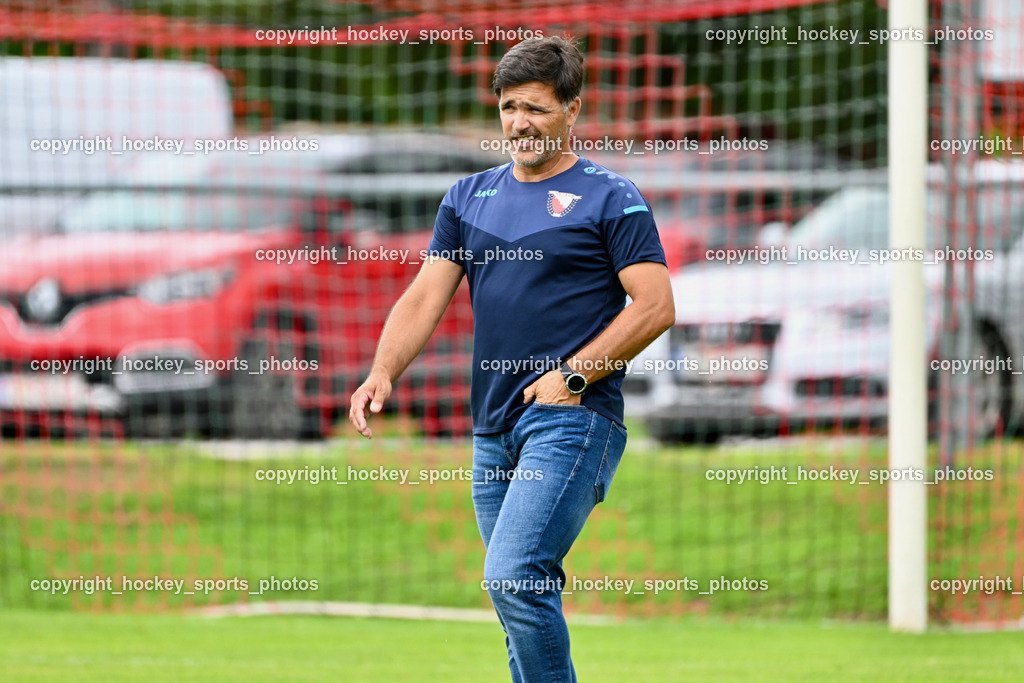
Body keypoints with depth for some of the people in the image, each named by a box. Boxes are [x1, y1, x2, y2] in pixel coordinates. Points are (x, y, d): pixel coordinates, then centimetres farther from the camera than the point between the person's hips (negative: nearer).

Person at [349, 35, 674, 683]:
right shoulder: (471, 197, 16)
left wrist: (573, 376, -13)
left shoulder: (611, 198, -1)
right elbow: (425, 297, 11)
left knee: (514, 578, -20)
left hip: (574, 420, -6)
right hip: (493, 428, 6)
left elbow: (656, 306, -6)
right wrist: (382, 374, -6)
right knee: (521, 594, 8)